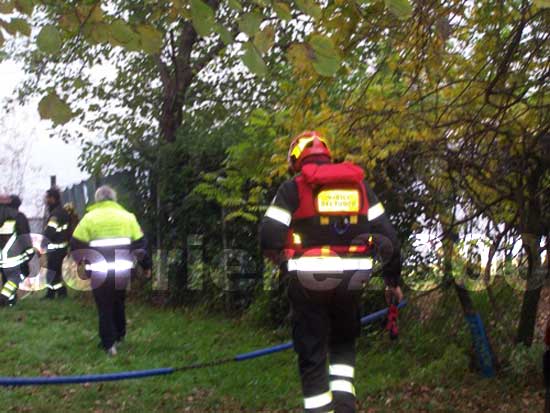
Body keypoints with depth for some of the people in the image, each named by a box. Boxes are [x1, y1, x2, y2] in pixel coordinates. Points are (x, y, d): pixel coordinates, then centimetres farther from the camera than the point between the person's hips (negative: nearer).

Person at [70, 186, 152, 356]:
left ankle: (109, 344, 3)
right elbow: (140, 244, 8)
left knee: (104, 306, 6)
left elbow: (77, 245, -1)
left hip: (99, 271, -2)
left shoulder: (89, 217, -1)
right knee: (118, 302, 23)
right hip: (122, 271, 3)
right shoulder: (127, 216, 6)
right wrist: (146, 265, 16)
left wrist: (80, 259, 18)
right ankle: (120, 335, 34)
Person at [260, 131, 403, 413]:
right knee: (344, 343, 24)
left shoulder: (293, 188, -1)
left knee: (312, 357, 7)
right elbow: (388, 235, 5)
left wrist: (284, 263, 11)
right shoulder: (359, 185, 9)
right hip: (349, 281, 3)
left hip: (307, 281, -3)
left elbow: (269, 238, -9)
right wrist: (393, 279, 14)